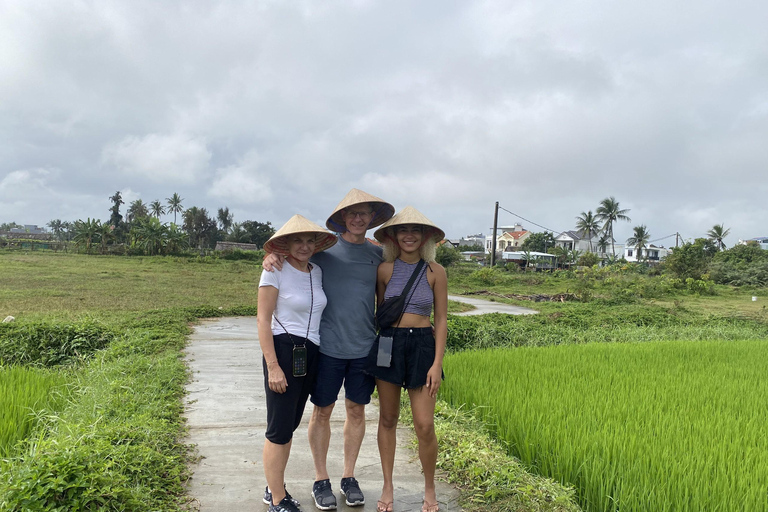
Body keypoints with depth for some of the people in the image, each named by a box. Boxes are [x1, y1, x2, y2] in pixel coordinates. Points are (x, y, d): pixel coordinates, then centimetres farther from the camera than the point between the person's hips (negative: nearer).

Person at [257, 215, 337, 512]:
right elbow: (263, 319, -12)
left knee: (290, 426, 15)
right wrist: (273, 366, -17)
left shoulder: (317, 272, 9)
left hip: (310, 354, 7)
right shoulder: (276, 272, -10)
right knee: (280, 429, -1)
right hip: (284, 351, -7)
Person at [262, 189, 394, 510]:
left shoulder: (378, 254, 5)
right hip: (329, 347, -2)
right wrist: (272, 255, -13)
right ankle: (321, 480, 25)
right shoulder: (324, 248, -3)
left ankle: (349, 477, 29)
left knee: (356, 410, 12)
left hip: (364, 347, 3)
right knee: (322, 411, 7)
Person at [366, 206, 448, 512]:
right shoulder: (385, 269, 0)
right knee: (387, 419, 10)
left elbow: (441, 320, 0)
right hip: (388, 344, 1)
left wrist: (437, 363, -5)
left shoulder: (435, 271, -2)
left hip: (423, 346, -1)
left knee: (424, 425, -2)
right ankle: (388, 487, 28)